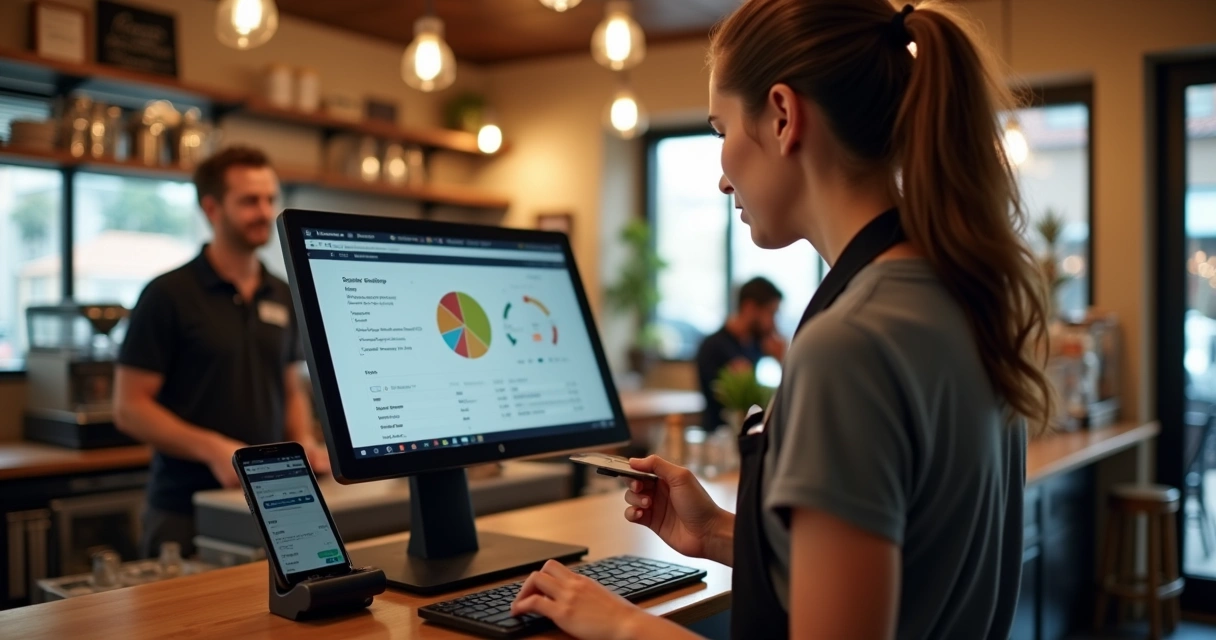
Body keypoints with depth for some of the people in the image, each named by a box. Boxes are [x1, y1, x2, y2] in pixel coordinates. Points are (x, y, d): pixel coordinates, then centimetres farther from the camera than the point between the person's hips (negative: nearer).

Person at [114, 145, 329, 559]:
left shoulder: (283, 297, 8)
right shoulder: (168, 295, -8)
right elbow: (129, 407, -10)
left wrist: (305, 442, -3)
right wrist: (212, 449, -22)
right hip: (186, 511, -5)